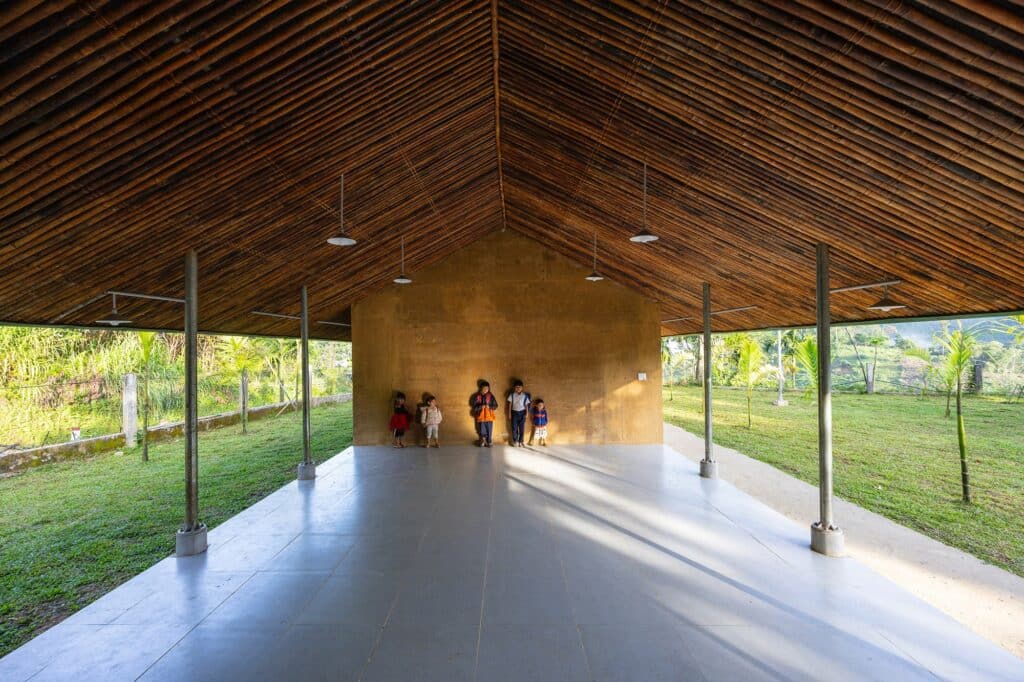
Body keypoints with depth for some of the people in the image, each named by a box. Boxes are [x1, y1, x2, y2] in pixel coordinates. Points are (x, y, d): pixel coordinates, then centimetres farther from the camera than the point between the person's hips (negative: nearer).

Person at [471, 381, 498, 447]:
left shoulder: (491, 396, -3)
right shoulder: (477, 396, -4)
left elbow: (495, 406, -2)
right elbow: (474, 407, -4)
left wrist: (489, 407, -19)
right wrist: (480, 407, -21)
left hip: (489, 417, 0)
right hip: (481, 417, 0)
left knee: (489, 431, 6)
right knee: (482, 431, 6)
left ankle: (488, 442, 25)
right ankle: (483, 441, 30)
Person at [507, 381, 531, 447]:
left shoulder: (525, 395, -2)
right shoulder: (512, 395, 0)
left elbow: (526, 405, 2)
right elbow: (510, 404, 4)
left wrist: (527, 413, -4)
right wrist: (509, 413, 1)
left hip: (522, 412, 0)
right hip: (514, 412, 0)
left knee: (522, 428, 3)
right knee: (514, 427, 1)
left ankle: (520, 441, 14)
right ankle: (515, 441, 13)